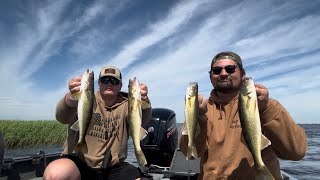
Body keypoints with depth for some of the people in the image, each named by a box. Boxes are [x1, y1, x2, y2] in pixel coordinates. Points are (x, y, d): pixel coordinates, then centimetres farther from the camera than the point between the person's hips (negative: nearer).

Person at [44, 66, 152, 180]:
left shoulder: (126, 105, 2)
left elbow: (142, 120, -17)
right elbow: (62, 118, -21)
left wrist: (144, 102, -40)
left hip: (114, 167, 1)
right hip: (79, 163, -1)